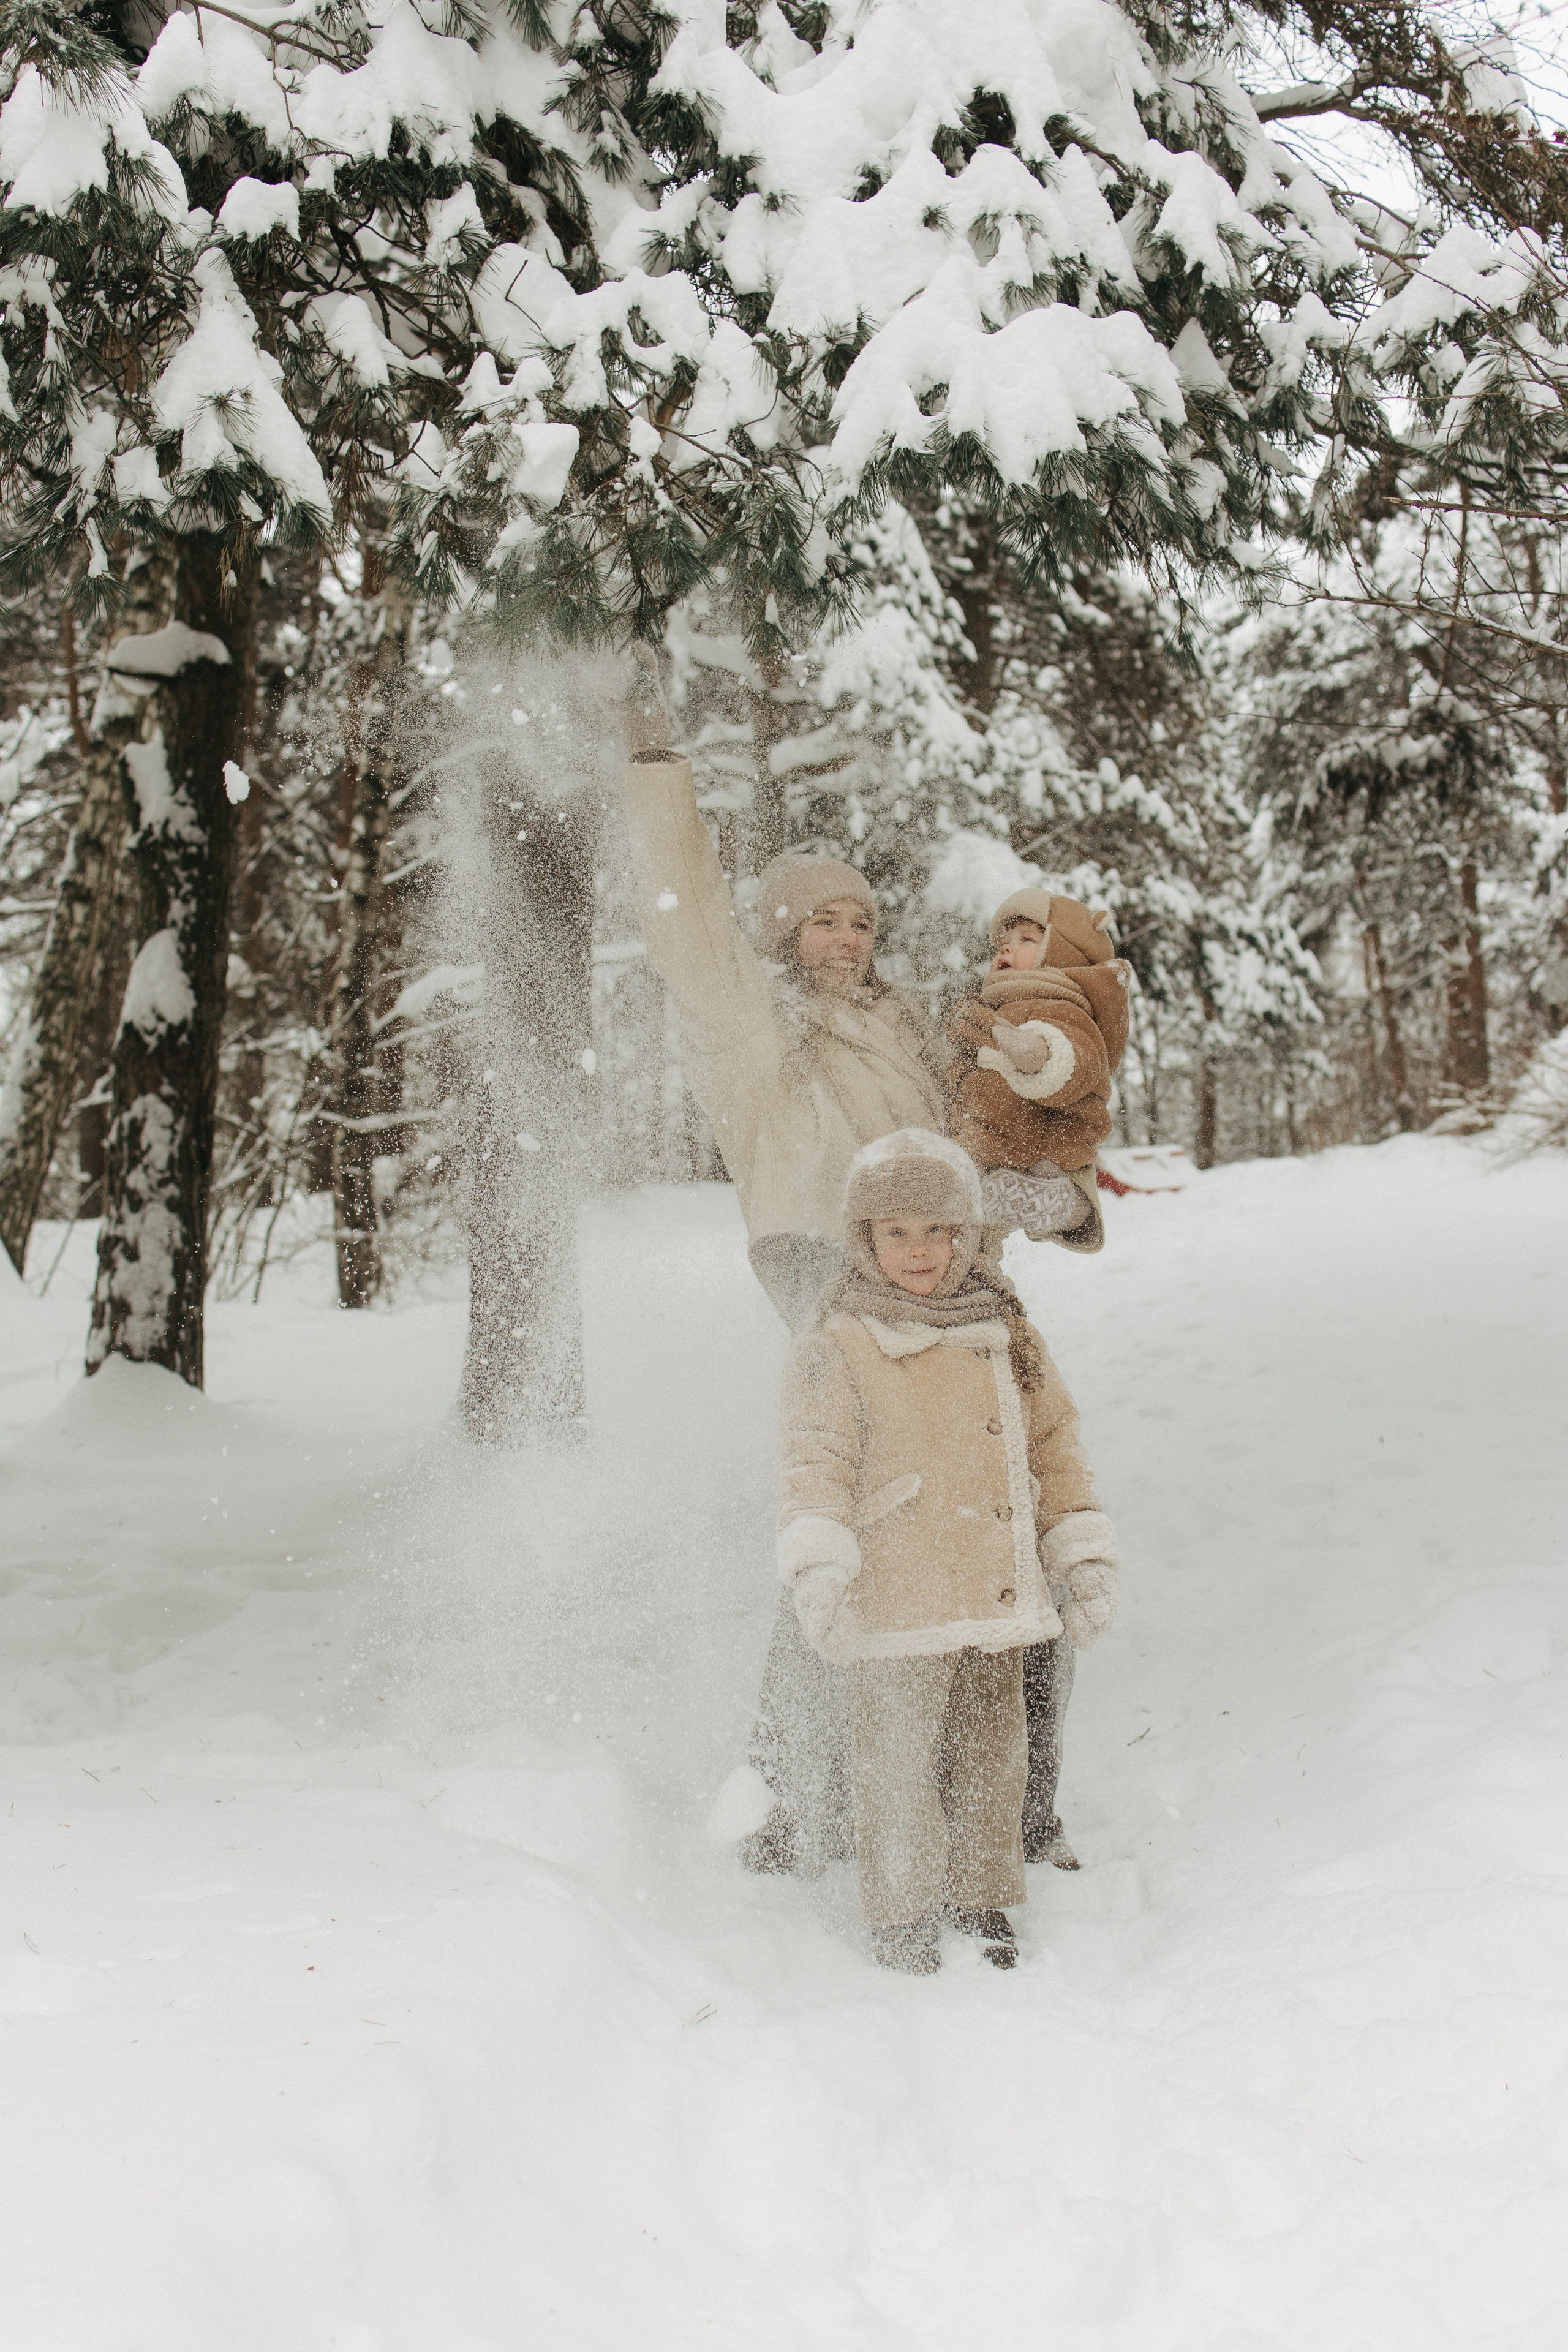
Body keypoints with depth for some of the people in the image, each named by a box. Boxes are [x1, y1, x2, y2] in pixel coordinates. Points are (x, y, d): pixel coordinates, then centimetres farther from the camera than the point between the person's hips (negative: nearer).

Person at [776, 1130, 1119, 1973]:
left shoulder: (1006, 1335, 10)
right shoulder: (836, 1351, -5)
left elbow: (1053, 1446, 16)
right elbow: (816, 1468, -10)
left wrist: (1084, 1558, 11)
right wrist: (817, 1572, -24)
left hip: (999, 1601, 5)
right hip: (895, 1613, -4)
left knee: (990, 1758, 14)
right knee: (897, 1767, 2)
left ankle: (983, 1903, 30)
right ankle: (904, 1916, 19)